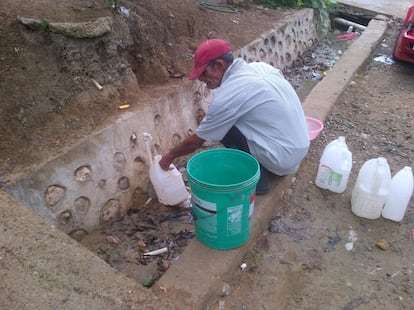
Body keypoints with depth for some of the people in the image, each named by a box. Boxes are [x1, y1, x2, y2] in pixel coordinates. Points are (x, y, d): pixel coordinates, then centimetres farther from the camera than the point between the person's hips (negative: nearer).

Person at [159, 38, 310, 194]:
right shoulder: (261, 67, 3)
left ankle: (255, 179, 3)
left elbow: (195, 141, -6)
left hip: (282, 157, -8)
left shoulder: (227, 95, -18)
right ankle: (261, 167, 20)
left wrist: (170, 156, 11)